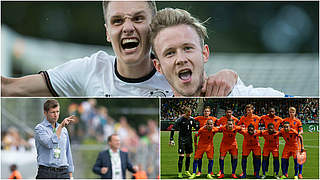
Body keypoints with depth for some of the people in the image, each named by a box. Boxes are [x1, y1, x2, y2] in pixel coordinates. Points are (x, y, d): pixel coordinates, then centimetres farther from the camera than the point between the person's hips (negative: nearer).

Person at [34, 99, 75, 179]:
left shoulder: (64, 130, 15)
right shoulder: (39, 128, -3)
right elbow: (50, 144, -21)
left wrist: (70, 175, 14)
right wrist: (61, 126, -21)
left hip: (63, 172, 5)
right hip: (46, 173, -5)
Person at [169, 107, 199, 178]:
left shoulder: (191, 119, 3)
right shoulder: (180, 120, -12)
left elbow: (197, 127, 16)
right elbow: (173, 129, -8)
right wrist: (171, 139, -13)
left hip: (189, 140, 5)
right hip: (182, 139, -5)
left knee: (188, 155, 9)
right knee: (181, 156, -8)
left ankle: (187, 171, 22)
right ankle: (179, 172, -3)